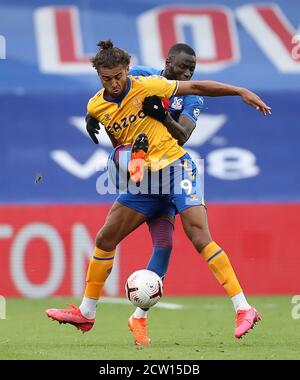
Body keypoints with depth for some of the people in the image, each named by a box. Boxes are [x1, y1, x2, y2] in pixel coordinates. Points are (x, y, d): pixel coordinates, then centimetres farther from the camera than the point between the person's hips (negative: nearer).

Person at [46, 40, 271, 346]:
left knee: (200, 237, -19)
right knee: (104, 239, 4)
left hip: (175, 167, -5)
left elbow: (195, 87, -6)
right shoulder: (95, 107, 3)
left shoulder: (147, 87, -10)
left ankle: (243, 309, -19)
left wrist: (241, 92, -8)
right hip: (142, 180, 6)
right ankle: (86, 312, 19)